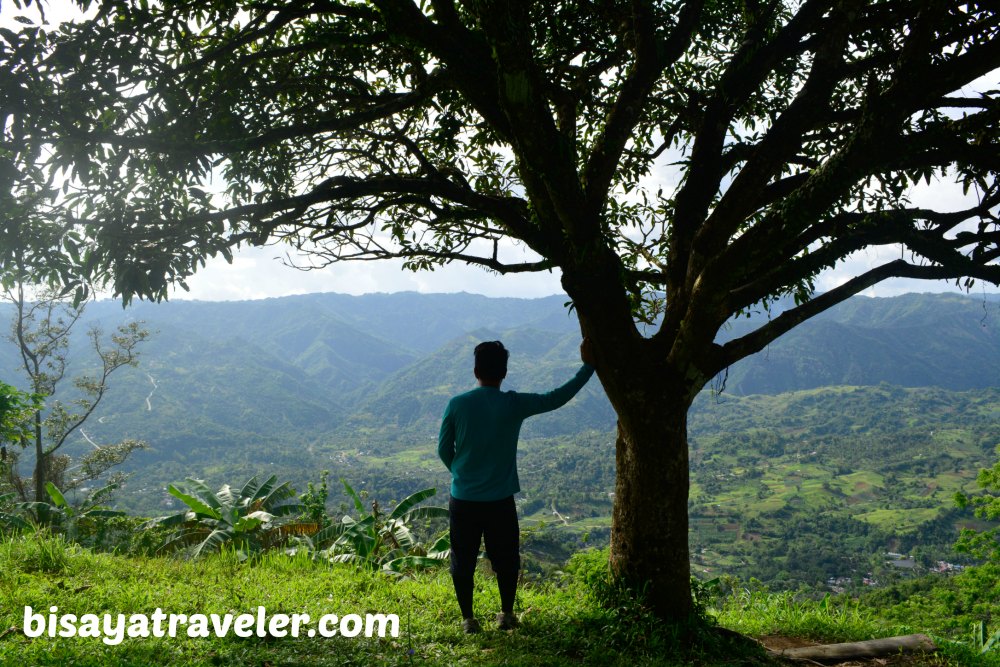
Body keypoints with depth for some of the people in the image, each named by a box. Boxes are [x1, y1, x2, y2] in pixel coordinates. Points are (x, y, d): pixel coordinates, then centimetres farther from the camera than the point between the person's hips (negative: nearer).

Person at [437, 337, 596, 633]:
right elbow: (557, 397, -1)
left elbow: (444, 449, 1)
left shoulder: (457, 404, -8)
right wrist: (588, 366, 6)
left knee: (463, 561, 15)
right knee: (506, 560, 19)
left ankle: (468, 619, 23)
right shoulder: (515, 404, -10)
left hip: (463, 500, 1)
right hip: (500, 501, 0)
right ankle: (507, 614, 29)